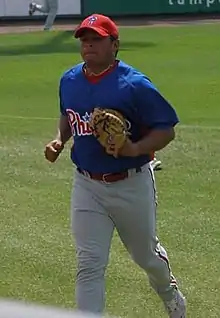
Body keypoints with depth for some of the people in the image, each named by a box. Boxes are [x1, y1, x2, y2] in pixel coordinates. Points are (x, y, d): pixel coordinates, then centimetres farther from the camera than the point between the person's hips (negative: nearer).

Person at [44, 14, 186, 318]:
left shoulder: (134, 84, -17)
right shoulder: (69, 81, 1)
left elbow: (166, 130, -14)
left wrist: (136, 148, -31)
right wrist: (59, 140, 1)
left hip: (131, 185, -3)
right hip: (86, 186, 3)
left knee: (146, 253, 18)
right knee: (89, 264, -4)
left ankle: (169, 293, 51)